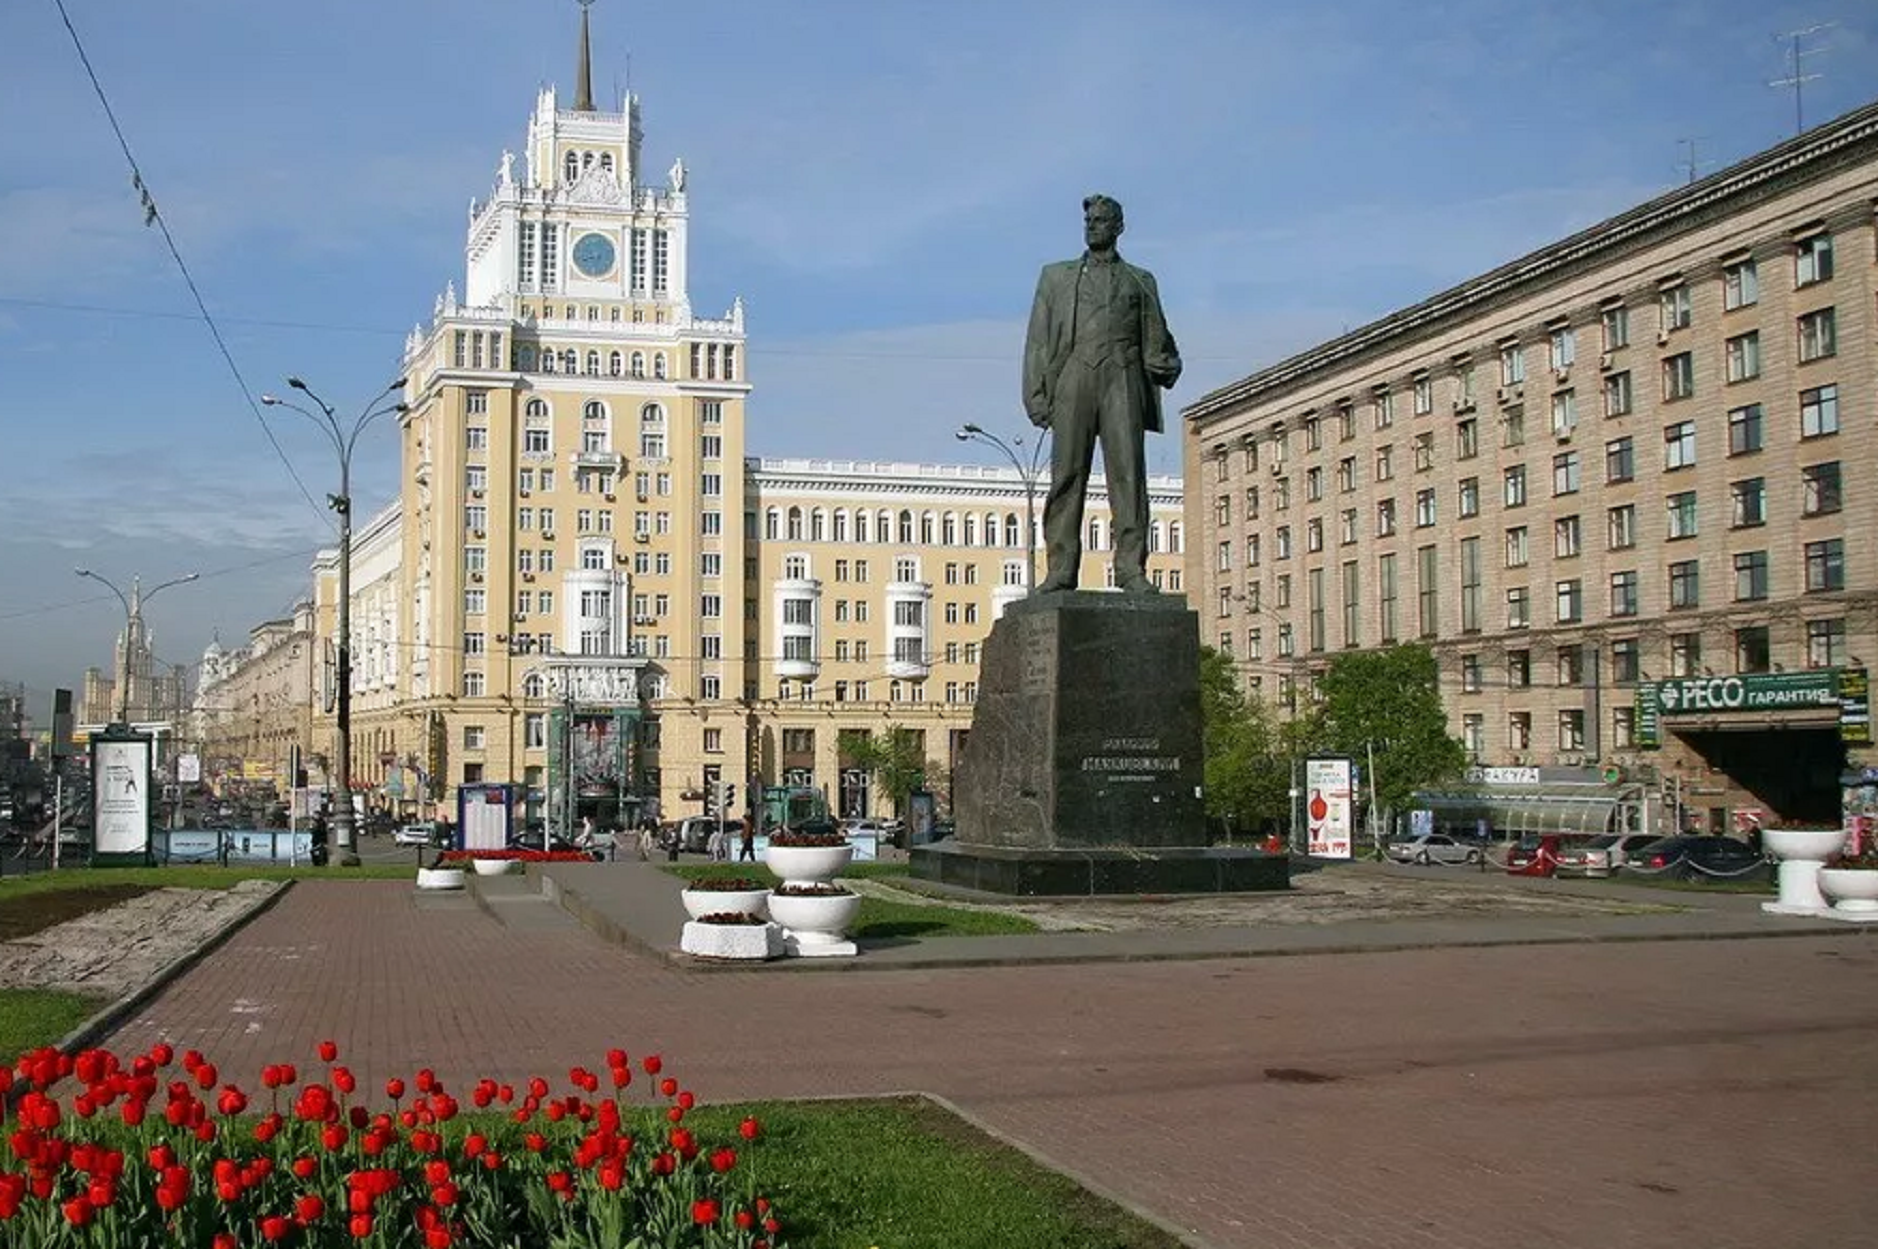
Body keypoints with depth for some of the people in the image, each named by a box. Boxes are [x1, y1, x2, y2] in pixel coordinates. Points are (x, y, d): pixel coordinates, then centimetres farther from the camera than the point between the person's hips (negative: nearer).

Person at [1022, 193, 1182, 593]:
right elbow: (1038, 340, 14)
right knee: (1067, 474, -7)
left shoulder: (1140, 281, 22)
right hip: (1074, 379, 0)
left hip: (1122, 380, 0)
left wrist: (1165, 366, -3)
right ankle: (1061, 570, -7)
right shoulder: (1056, 277, 21)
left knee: (1128, 472, -10)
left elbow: (1155, 340, 19)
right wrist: (1036, 394, 2)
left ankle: (1131, 567, -12)